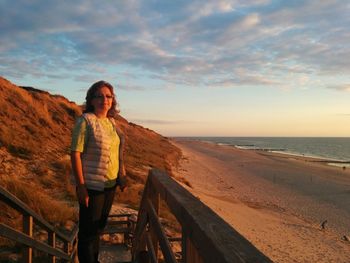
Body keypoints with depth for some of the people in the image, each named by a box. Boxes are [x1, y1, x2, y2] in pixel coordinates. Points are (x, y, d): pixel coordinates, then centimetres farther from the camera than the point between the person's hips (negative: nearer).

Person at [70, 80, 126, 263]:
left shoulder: (111, 122, 7)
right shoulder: (85, 121, -13)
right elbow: (75, 154, -17)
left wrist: (122, 177, 14)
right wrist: (80, 186, -20)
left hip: (110, 184, 7)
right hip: (91, 186, -7)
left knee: (99, 227, 19)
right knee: (88, 230, 5)